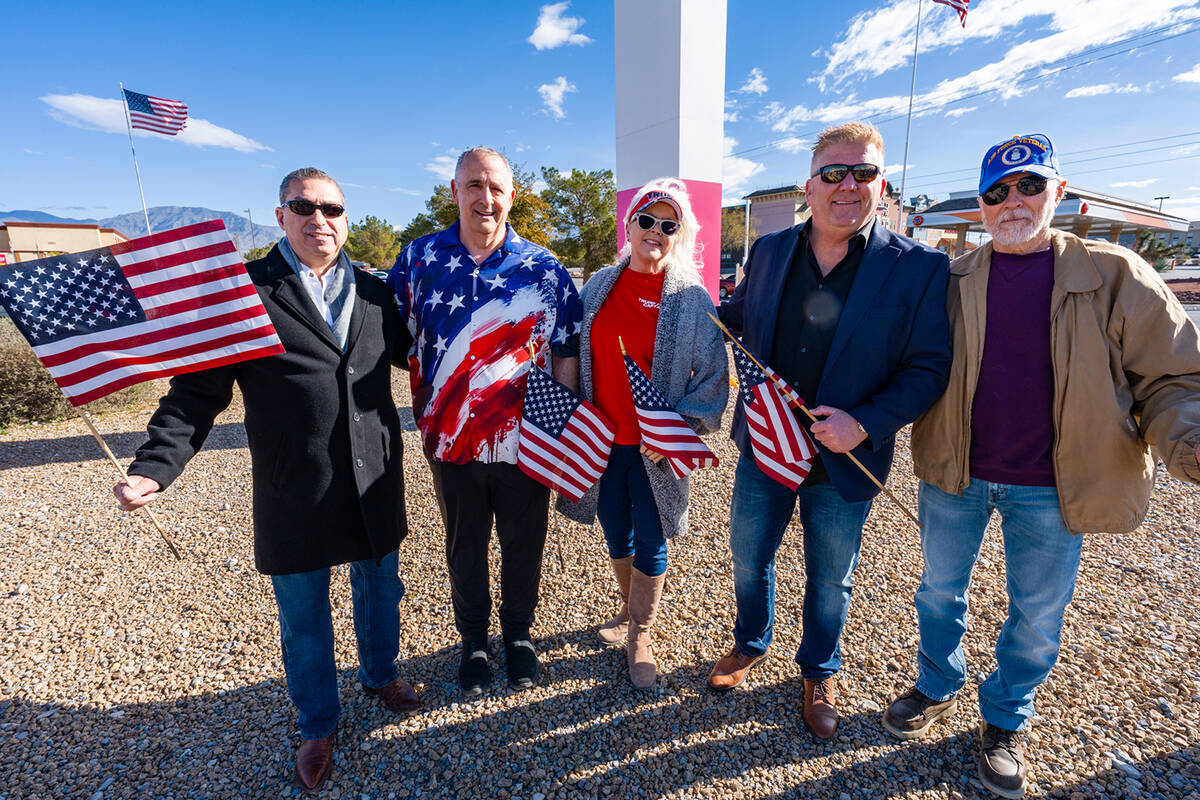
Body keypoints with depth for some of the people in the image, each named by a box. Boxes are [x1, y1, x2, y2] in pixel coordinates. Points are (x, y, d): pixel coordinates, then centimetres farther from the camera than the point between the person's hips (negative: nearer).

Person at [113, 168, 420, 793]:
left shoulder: (374, 293, 6)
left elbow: (412, 353, 17)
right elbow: (198, 391, -7)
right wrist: (155, 467, -17)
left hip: (375, 485, 3)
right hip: (294, 496, -3)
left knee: (380, 591, 22)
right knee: (303, 619, 15)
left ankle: (380, 675, 51)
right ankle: (318, 727, 41)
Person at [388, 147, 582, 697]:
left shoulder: (544, 269, -3)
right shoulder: (420, 258, 1)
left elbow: (566, 354, -1)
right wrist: (425, 415, -1)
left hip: (525, 441, -1)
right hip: (451, 440, 1)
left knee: (523, 545, 15)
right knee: (464, 547, 18)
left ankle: (518, 635, 42)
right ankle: (473, 641, 42)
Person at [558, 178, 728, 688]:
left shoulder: (692, 299, -6)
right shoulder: (599, 287, 4)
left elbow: (713, 375, -4)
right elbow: (576, 357, 11)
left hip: (654, 448, -3)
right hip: (601, 441, 3)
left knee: (649, 546, 8)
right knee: (616, 539, 18)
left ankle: (640, 640, 31)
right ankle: (629, 611, 45)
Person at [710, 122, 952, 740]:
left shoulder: (919, 268, -9)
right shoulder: (768, 251, 0)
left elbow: (928, 368, -10)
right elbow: (733, 318, 14)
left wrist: (866, 424, -23)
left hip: (843, 463, -2)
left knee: (830, 582, 19)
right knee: (748, 561, 20)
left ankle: (819, 673, 48)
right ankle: (750, 644, 50)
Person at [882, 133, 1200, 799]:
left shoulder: (1115, 277, -5)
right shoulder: (951, 281, -1)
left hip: (1051, 490, 0)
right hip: (954, 475, 1)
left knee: (1037, 616, 16)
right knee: (940, 591, 17)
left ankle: (1004, 722, 42)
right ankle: (937, 688, 44)